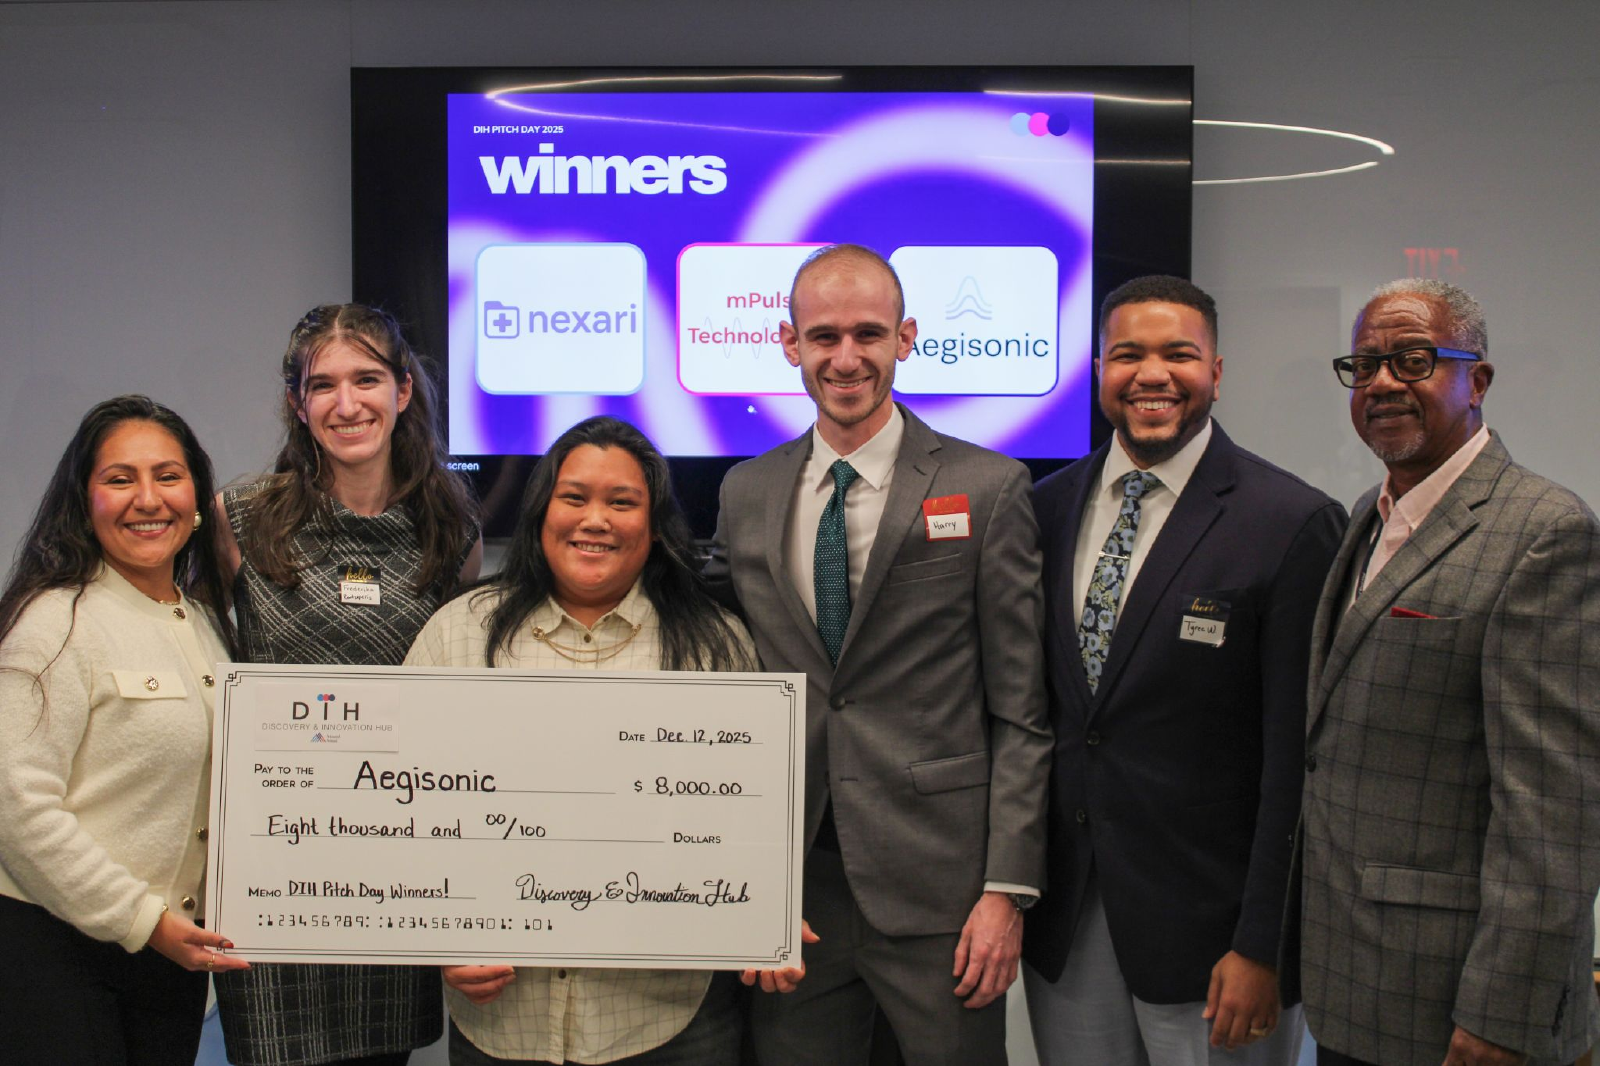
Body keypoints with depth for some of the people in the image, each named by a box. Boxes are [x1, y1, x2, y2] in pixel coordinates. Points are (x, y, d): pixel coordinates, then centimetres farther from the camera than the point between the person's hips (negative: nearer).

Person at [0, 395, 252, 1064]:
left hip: (176, 946, 7)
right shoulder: (56, 622, -13)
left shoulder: (205, 621, 10)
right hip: (55, 946, -6)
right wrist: (142, 921, -15)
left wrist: (184, 923, 9)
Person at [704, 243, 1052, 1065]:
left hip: (939, 887, -3)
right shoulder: (746, 493, 8)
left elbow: (1022, 711, -4)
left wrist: (1008, 889, -9)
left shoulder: (987, 488, -4)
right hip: (789, 884, 3)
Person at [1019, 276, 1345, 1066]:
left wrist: (1262, 948, -12)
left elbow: (1295, 760, -12)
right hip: (1063, 913, 4)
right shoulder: (1048, 507, 4)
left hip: (1206, 923, -4)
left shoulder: (1291, 523, -11)